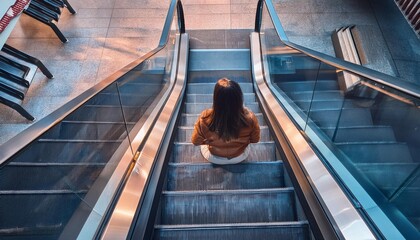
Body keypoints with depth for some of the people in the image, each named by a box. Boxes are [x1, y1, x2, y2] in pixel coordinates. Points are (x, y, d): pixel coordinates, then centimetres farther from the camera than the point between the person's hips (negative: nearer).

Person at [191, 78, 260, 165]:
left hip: (214, 158, 0)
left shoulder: (205, 118, -36)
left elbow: (195, 141, -15)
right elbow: (255, 139, -11)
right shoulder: (249, 117, -34)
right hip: (240, 157, 1)